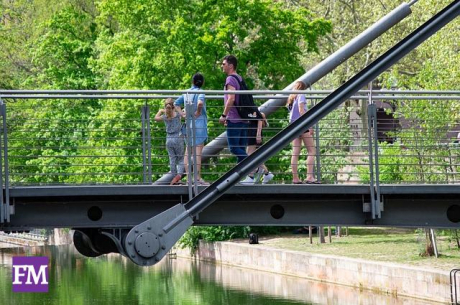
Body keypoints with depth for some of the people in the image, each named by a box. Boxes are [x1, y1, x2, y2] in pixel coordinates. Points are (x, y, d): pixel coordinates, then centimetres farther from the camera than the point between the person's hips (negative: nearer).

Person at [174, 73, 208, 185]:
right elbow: (200, 102, -31)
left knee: (188, 151, 10)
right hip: (199, 124, -6)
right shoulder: (200, 93, -10)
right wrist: (198, 112, -14)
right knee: (198, 151, -6)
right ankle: (198, 178, -8)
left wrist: (182, 113, 11)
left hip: (189, 124, 6)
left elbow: (176, 104, 20)